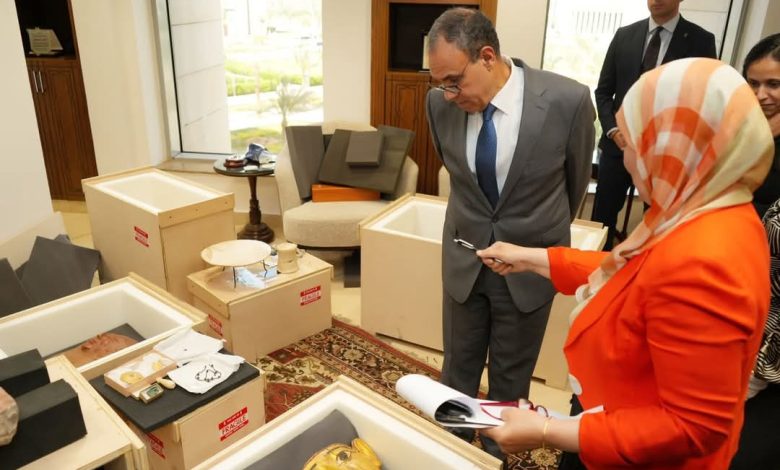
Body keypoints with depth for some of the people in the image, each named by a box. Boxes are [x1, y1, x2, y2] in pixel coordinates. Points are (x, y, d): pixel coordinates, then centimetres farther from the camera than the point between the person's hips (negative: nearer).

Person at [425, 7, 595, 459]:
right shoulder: (441, 103, -12)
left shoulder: (568, 101, -21)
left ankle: (496, 453, 42)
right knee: (458, 368, 18)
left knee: (510, 378, 16)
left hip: (530, 264, -2)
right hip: (464, 258, 2)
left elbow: (576, 180, -1)